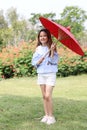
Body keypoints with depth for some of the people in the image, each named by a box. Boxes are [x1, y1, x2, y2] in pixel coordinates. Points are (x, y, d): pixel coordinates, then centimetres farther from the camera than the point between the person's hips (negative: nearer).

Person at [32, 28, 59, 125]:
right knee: (44, 96, 8)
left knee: (48, 96, -11)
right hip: (41, 74, 4)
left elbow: (54, 61, -10)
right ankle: (46, 115, 18)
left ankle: (51, 116, 0)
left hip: (50, 74, -4)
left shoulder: (52, 47, -2)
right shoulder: (38, 49, 8)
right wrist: (39, 61, -13)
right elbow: (34, 62, 6)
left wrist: (52, 51, -22)